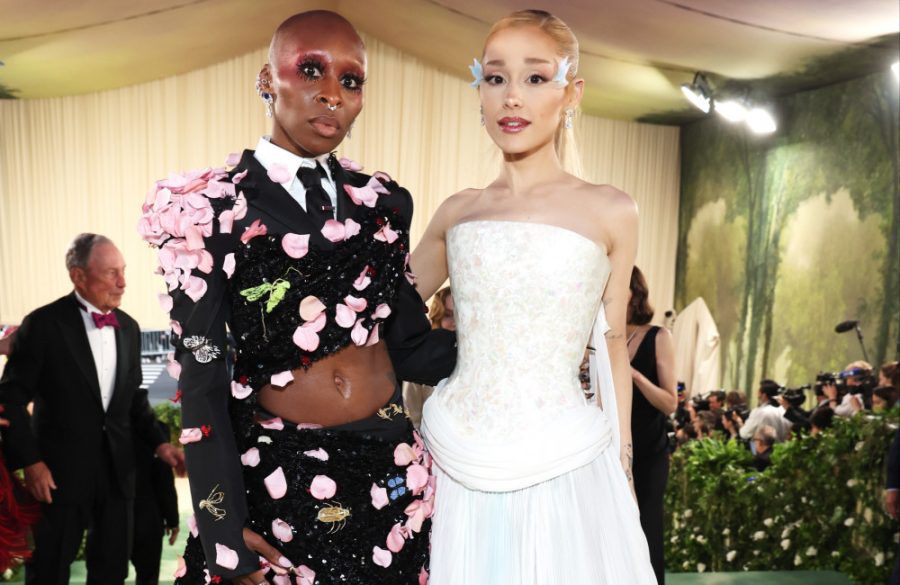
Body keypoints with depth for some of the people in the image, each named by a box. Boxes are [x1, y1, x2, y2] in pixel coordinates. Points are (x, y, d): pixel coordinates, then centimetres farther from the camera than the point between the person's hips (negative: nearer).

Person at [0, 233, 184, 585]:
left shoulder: (129, 327, 7)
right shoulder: (44, 324, -10)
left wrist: (159, 442, 1)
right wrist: (29, 461, -13)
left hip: (118, 467, 5)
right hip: (61, 468, -5)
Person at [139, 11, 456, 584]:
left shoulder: (382, 202, 2)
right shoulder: (212, 209, -8)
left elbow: (410, 347, 2)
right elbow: (201, 379, -9)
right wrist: (227, 536, -10)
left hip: (392, 470, 4)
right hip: (278, 478, -3)